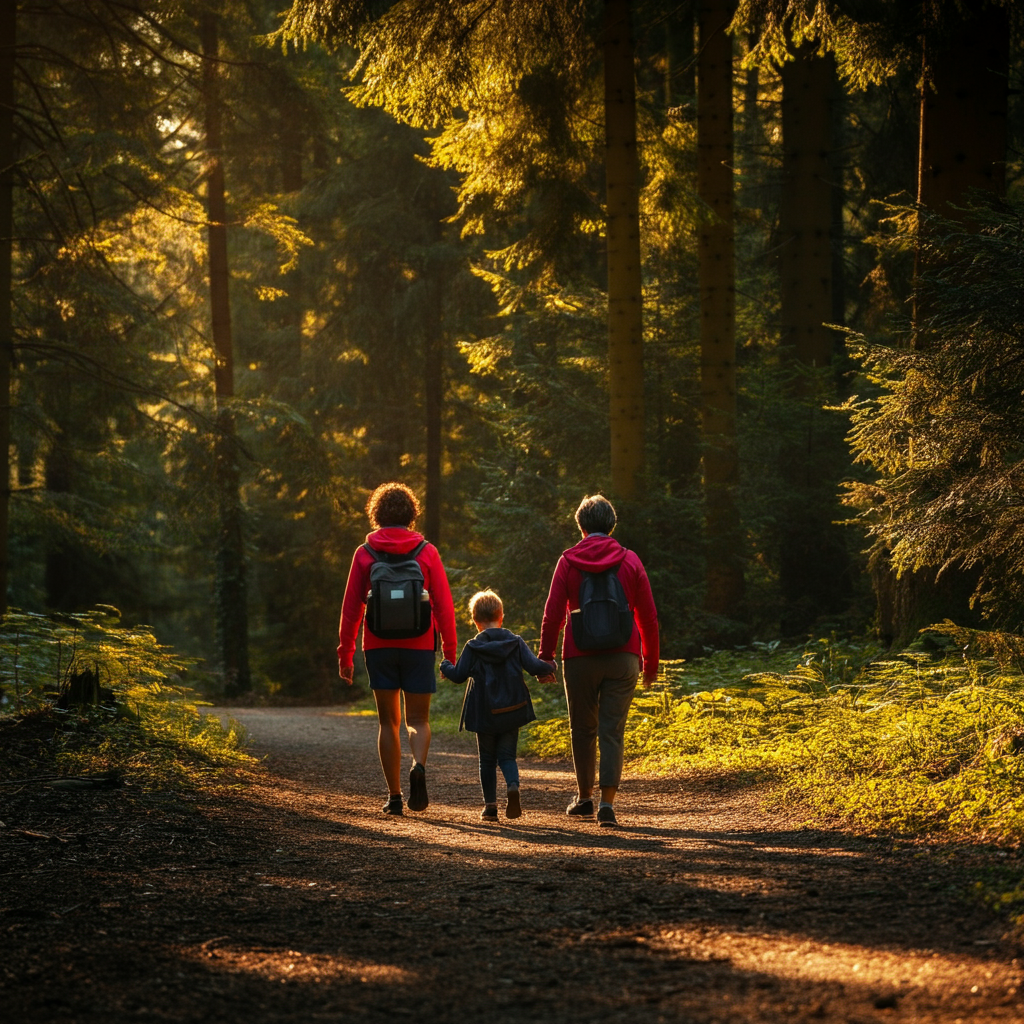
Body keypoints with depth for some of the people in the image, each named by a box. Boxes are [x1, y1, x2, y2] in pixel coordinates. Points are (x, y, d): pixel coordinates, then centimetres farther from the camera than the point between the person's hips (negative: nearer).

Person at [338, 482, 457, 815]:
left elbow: (351, 608, 1)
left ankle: (394, 796, 5)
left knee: (388, 721, 9)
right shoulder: (426, 552, 1)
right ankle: (419, 766, -22)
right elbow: (444, 605, -2)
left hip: (379, 647, 0)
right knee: (418, 719, 9)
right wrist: (450, 652, 3)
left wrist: (345, 653, 6)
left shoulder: (365, 553, 1)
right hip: (418, 646, 0)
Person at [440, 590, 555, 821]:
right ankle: (512, 786, -21)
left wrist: (445, 666, 17)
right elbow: (534, 666, -8)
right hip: (512, 713, 1)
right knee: (507, 756, 8)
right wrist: (549, 667, 12)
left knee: (487, 759, 11)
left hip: (484, 713, -1)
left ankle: (490, 804, 8)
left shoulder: (473, 647, -5)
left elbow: (459, 675, -3)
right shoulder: (516, 642, -1)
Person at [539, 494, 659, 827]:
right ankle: (607, 801, -12)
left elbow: (552, 615, -2)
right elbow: (648, 616, 4)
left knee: (582, 730, 15)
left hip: (580, 659, 0)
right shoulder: (630, 561, 3)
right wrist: (650, 661, 13)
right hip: (622, 659, 0)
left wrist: (545, 657, 6)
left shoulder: (568, 561, 0)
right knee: (612, 731, 0)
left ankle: (584, 797, 24)